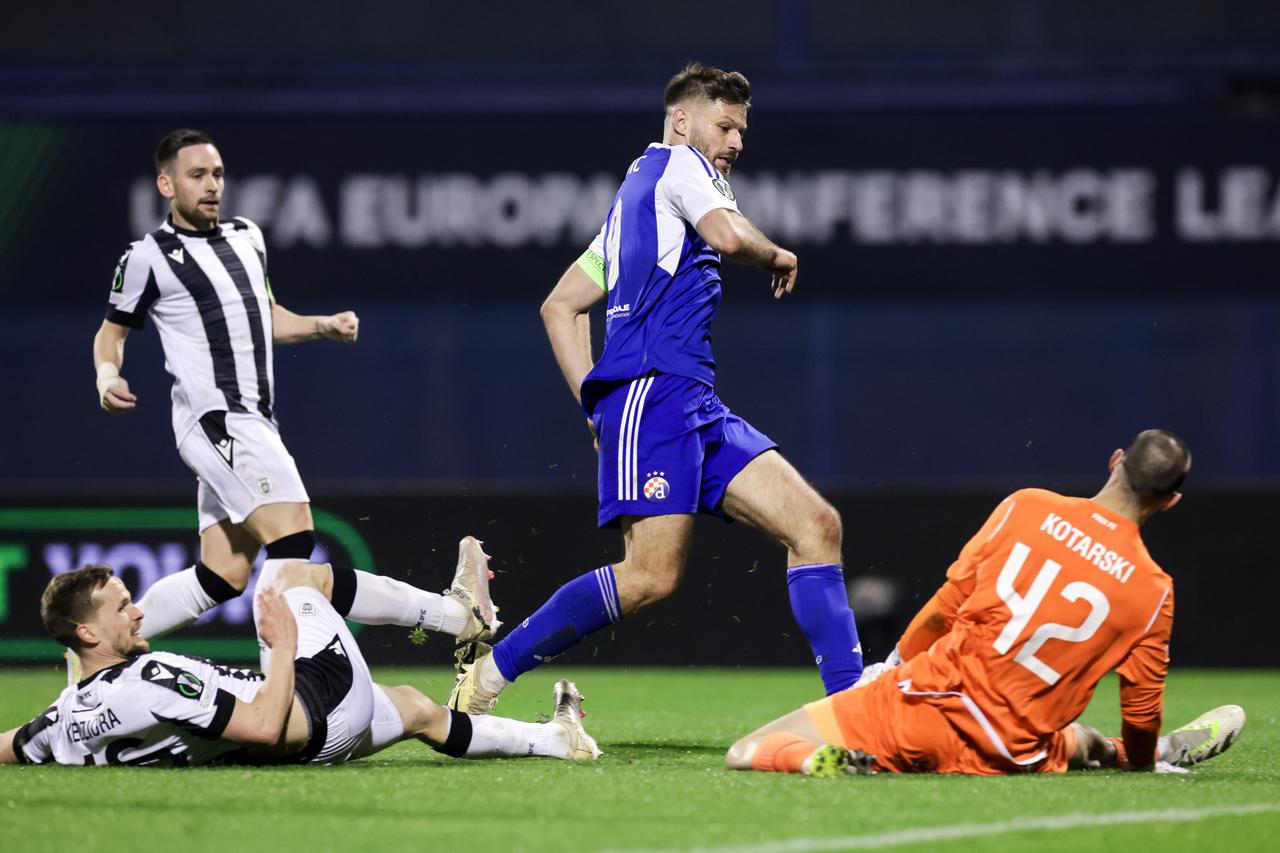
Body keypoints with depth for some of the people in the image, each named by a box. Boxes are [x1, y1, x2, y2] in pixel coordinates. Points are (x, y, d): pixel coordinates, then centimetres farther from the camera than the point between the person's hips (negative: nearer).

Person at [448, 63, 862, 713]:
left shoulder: (636, 195, 29)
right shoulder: (677, 163, 3)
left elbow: (560, 306, 28)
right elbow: (729, 237, -18)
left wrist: (594, 405, 20)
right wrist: (777, 256, 4)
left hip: (695, 405, 10)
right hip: (654, 390, -10)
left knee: (815, 524, -3)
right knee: (653, 574, -18)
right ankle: (490, 671, -8)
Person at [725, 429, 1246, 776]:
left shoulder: (1027, 507, -2)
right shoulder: (1153, 591, -3)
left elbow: (946, 606, 1)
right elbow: (1142, 708, 6)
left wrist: (898, 667, 18)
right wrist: (1137, 758, 29)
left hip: (925, 705, -2)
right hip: (1003, 759, 2)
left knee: (745, 755, 0)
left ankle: (816, 760, -24)